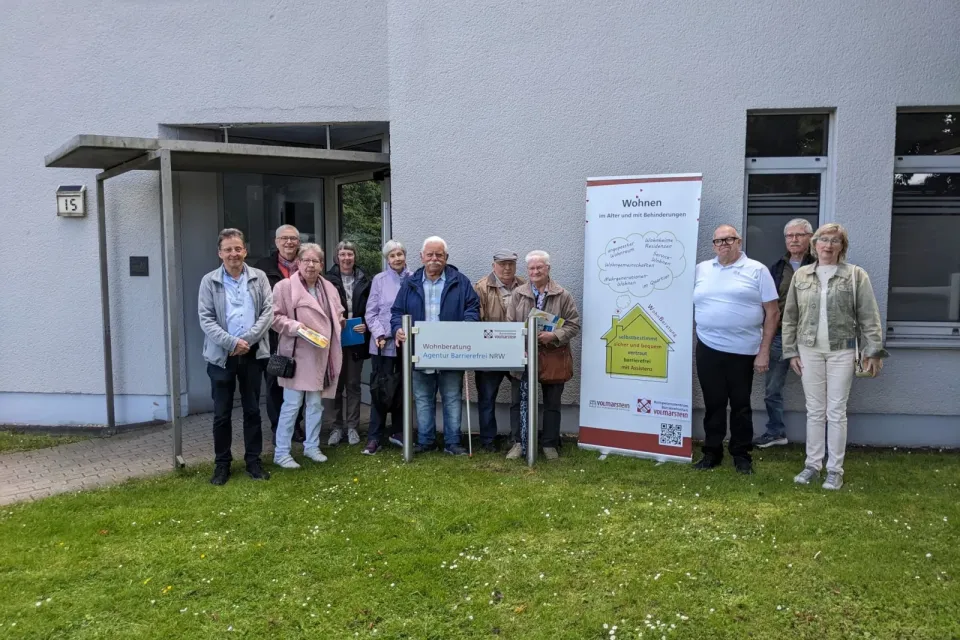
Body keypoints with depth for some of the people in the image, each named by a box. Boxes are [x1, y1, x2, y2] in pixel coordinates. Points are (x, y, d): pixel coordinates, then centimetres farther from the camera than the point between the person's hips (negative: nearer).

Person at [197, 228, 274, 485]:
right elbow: (206, 319, -5)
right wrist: (231, 342, -16)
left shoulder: (259, 277, 4)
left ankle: (253, 460, 21)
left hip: (253, 354, 1)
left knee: (252, 410, 10)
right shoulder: (209, 281, 0)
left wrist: (247, 340, -12)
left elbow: (268, 311, -2)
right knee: (222, 414, 7)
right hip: (221, 355, -1)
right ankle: (222, 464, 19)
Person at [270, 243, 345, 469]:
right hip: (298, 355, -6)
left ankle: (312, 446, 26)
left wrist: (340, 321, 5)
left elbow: (338, 316, 23)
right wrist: (293, 326, -22)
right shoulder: (285, 286, -7)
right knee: (292, 405, -4)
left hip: (322, 355, 6)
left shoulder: (329, 288, 12)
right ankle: (281, 453, 7)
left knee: (316, 404, 13)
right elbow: (275, 317, -9)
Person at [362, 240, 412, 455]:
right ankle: (374, 437, 5)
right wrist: (379, 335, -11)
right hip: (383, 344, -2)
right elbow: (371, 312, 1)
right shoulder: (379, 280, 1)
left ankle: (398, 431, 25)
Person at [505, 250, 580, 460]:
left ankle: (550, 444, 21)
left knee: (552, 403, 10)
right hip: (524, 356, 1)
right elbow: (509, 325, 2)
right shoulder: (518, 294, 4)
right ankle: (518, 442, 17)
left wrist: (554, 336, -19)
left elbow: (573, 325, -3)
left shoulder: (563, 296, -2)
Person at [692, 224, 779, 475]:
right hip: (709, 349, 2)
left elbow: (772, 312, -1)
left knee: (740, 405, 8)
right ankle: (712, 452, 21)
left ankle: (741, 455, 21)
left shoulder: (757, 270, 1)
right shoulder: (701, 270, 9)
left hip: (743, 351, -2)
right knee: (713, 404, 9)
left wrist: (764, 351, -6)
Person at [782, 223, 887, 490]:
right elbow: (790, 317, 8)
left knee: (836, 412, 3)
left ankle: (835, 469, 12)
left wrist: (873, 351, -7)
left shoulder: (856, 275, -1)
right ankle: (812, 464, 19)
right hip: (809, 351, 2)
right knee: (814, 411, 9)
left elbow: (869, 317, -2)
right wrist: (791, 352, 5)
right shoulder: (801, 276, 6)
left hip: (841, 351, -2)